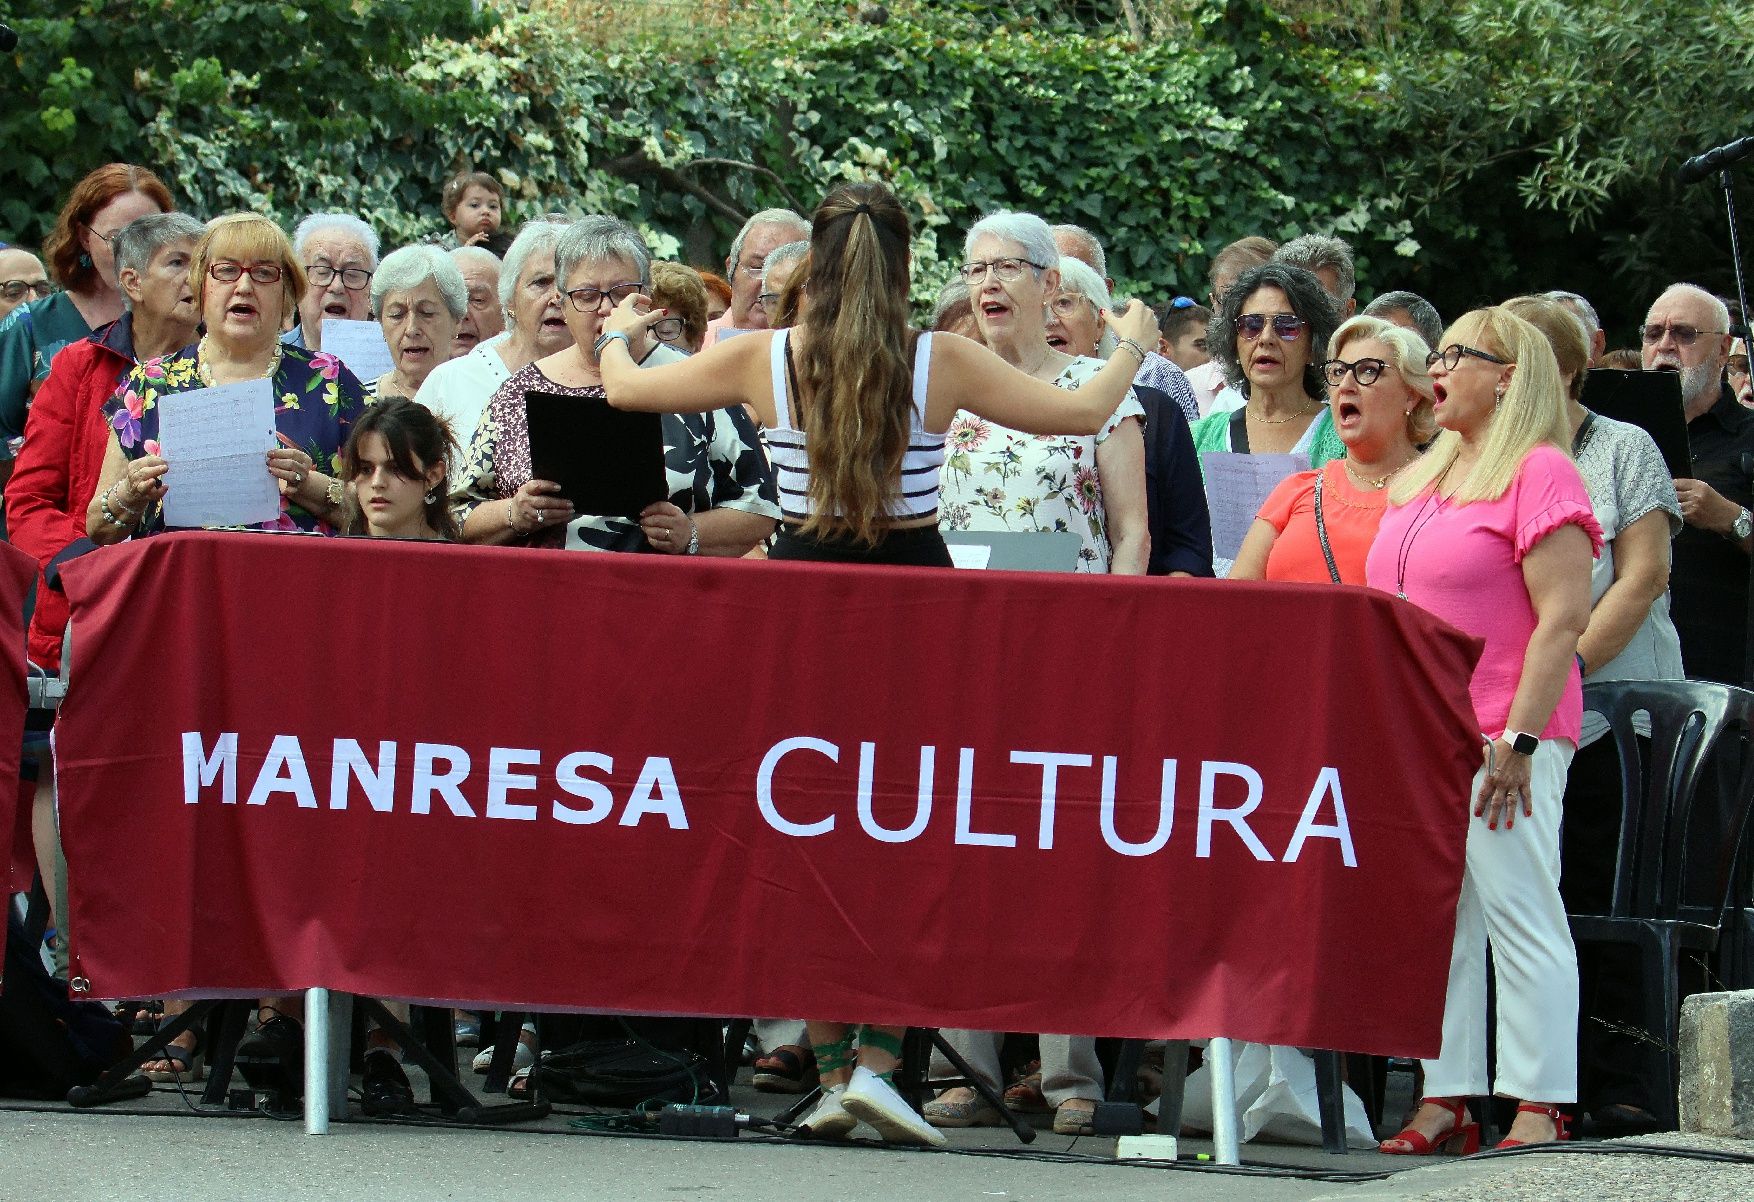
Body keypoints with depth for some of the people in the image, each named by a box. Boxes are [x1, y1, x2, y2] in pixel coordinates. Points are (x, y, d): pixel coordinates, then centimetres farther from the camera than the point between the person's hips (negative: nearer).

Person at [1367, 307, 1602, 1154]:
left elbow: (1564, 617, -14)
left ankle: (1540, 1109, -7)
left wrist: (1519, 739, -19)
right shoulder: (1420, 483, 18)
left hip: (1501, 734, -8)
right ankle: (1445, 1100, 9)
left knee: (1520, 916, -7)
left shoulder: (1538, 473, -7)